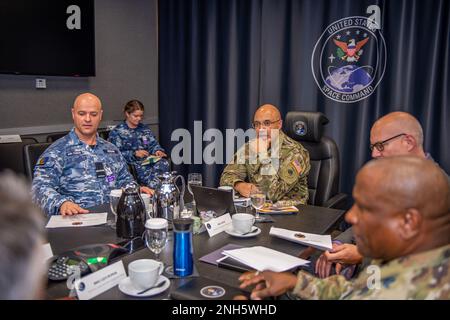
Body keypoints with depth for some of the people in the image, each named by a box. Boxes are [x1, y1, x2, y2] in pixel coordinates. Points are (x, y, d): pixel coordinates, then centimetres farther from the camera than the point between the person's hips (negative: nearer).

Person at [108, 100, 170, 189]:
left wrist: (158, 151, -5)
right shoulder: (117, 132, 5)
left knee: (164, 163, -30)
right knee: (143, 169, -38)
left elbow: (153, 144, 19)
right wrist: (134, 154, -17)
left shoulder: (145, 128, 22)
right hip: (130, 164, -4)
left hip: (148, 161, 4)